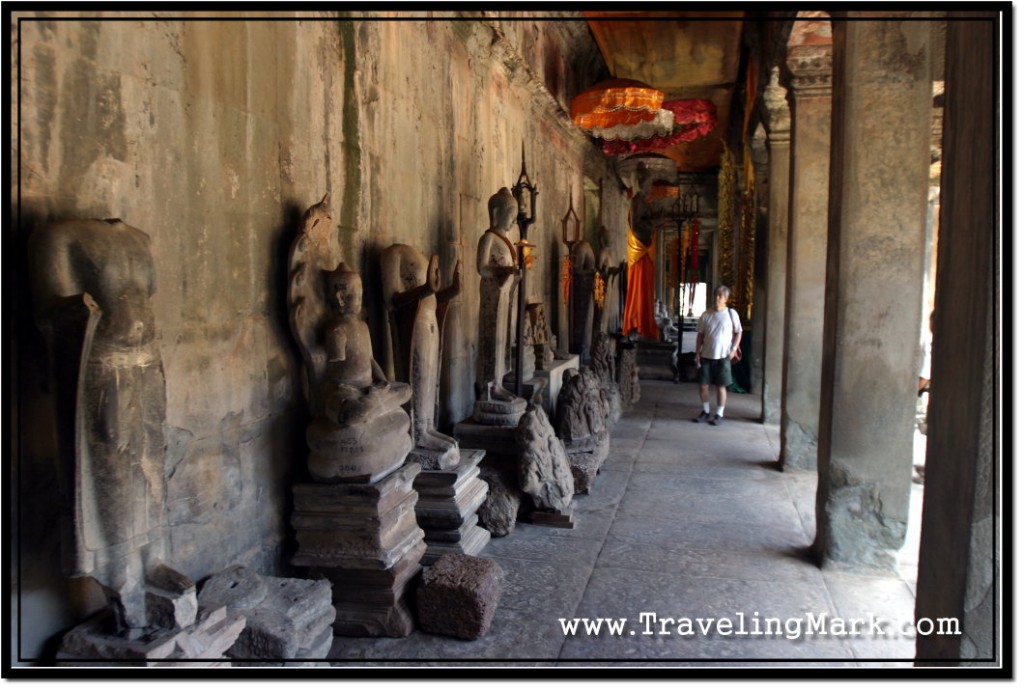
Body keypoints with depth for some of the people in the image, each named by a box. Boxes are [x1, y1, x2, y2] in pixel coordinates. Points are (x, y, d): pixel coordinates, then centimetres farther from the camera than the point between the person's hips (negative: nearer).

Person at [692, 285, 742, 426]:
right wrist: (698, 353, 3)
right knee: (703, 385, 5)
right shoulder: (706, 314, 2)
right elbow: (700, 334, 7)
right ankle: (706, 412, 21)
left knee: (721, 386, 3)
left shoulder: (731, 314, -3)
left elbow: (738, 332, 3)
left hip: (723, 356, -3)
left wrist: (734, 349, -7)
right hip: (706, 356, 3)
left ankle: (719, 414, 15)